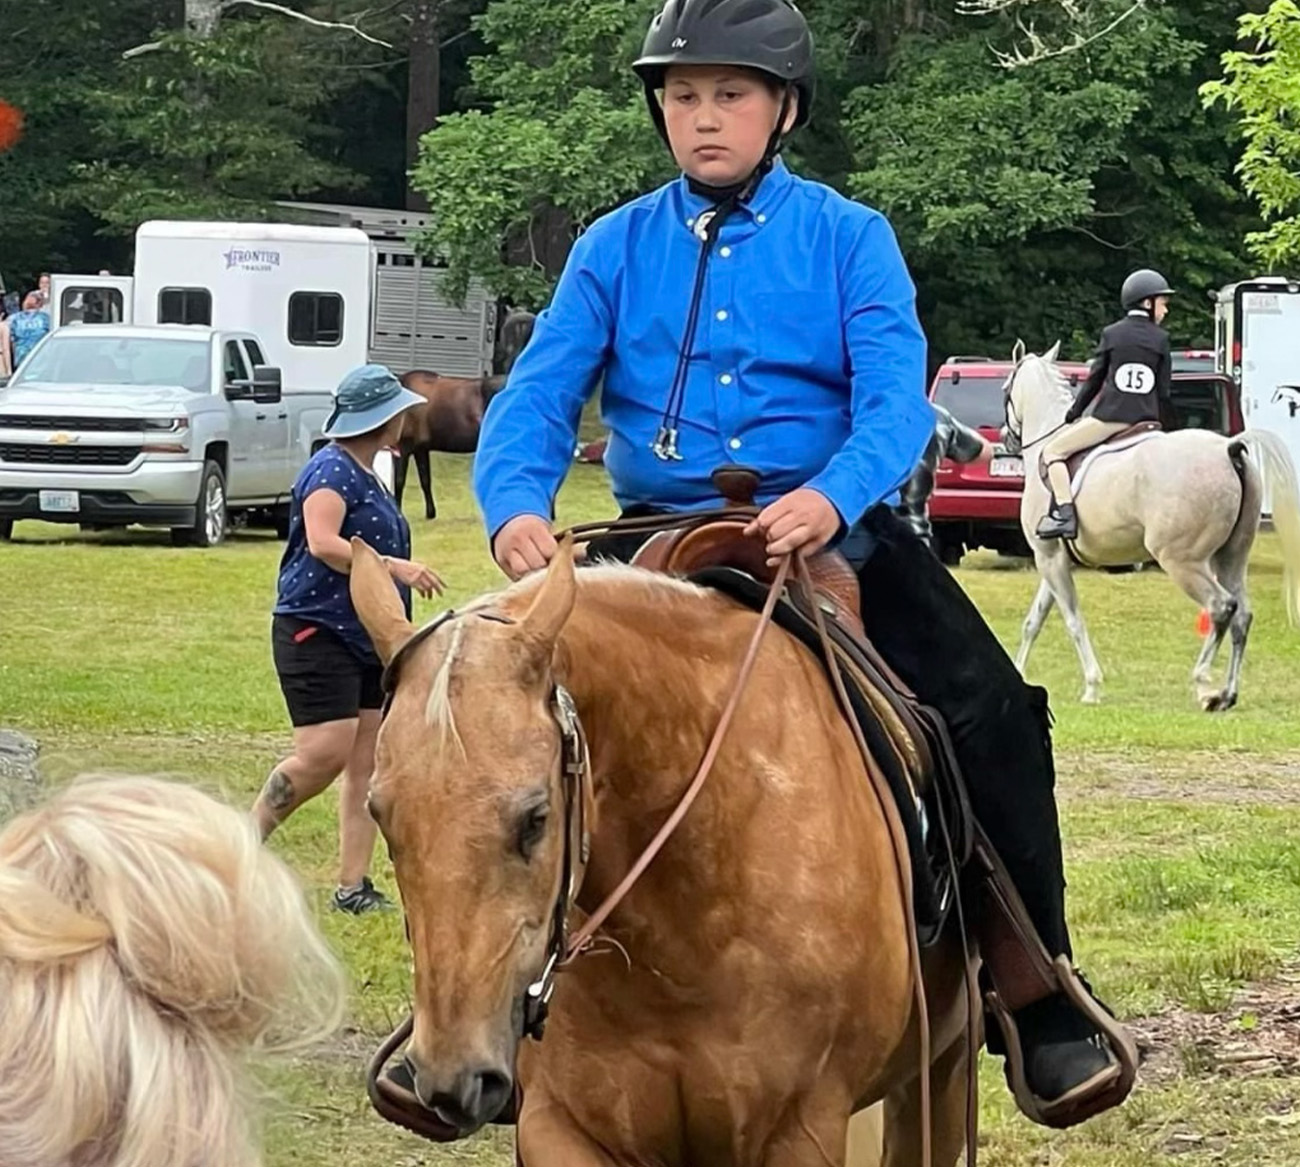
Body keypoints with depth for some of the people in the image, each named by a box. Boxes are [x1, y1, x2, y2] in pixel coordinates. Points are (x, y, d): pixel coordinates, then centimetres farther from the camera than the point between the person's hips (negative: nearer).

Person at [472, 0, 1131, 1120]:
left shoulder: (849, 238, 1)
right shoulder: (615, 249, 6)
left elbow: (896, 396, -12)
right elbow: (539, 398, -3)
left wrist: (835, 496, -34)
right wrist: (516, 505, -26)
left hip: (831, 527, -2)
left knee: (994, 714, -20)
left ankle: (1044, 998, -6)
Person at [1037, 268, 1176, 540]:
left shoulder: (1111, 334, 4)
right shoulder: (1161, 339, 7)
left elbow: (1094, 381, 7)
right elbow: (1163, 392, 6)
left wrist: (1072, 416, 17)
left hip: (1110, 416, -3)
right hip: (1145, 421, 3)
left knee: (1053, 451, 4)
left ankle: (1064, 513, -15)